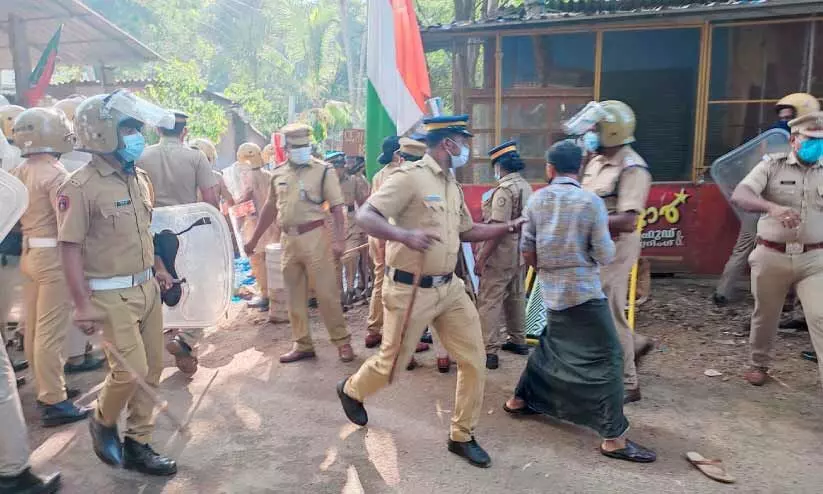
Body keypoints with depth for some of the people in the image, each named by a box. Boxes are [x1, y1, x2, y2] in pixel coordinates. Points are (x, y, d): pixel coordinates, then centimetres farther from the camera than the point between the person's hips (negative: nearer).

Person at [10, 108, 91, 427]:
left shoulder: (19, 172, 9)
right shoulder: (55, 174, -16)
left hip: (29, 253, 9)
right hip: (52, 255, -8)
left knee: (34, 327, 15)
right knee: (52, 331, -3)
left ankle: (46, 389, 29)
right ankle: (54, 402, 5)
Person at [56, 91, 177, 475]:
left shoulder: (139, 178, 8)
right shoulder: (80, 187, -15)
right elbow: (70, 248, -15)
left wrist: (160, 270, 17)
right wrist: (83, 304, -18)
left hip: (147, 288, 7)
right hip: (111, 295, -7)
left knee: (151, 369, 10)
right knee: (131, 370, -6)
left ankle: (137, 445, 25)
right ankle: (102, 422, 26)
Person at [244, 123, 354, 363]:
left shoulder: (323, 170, -5)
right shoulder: (278, 174, 10)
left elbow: (337, 207, -8)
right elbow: (270, 208, 19)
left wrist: (338, 240, -18)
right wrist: (254, 239, 21)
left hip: (314, 237, -5)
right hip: (288, 239, 5)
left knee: (326, 293, -2)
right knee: (295, 295, 11)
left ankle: (342, 341, 11)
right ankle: (303, 345, 22)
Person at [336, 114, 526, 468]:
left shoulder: (452, 185, 11)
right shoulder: (410, 176, -16)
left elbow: (466, 231, 20)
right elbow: (365, 217, -22)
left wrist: (509, 227, 12)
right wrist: (405, 234, -38)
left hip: (449, 287, 8)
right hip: (410, 291, -7)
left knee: (474, 360, 4)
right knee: (392, 363, 9)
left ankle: (462, 436, 21)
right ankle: (351, 390, 42)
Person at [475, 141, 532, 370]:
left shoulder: (505, 189, -17)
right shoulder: (526, 186, 10)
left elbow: (498, 227, -22)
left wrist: (482, 257, -19)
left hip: (500, 254, -9)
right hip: (519, 253, 9)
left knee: (489, 302, -5)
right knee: (515, 297, 20)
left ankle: (489, 351, -4)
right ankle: (518, 341, 32)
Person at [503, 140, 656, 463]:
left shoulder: (536, 200, 0)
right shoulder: (591, 202, -12)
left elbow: (527, 249, 5)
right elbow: (606, 257, -10)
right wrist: (606, 236, 10)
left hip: (552, 291, 6)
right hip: (584, 292, -6)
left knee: (550, 347, 25)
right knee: (607, 356, 1)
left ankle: (520, 399, 36)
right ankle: (614, 438, 3)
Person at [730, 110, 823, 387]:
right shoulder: (772, 165, -2)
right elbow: (739, 196, -19)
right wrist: (772, 207, -37)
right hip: (771, 256, -1)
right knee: (765, 315, 13)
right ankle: (759, 364, 34)